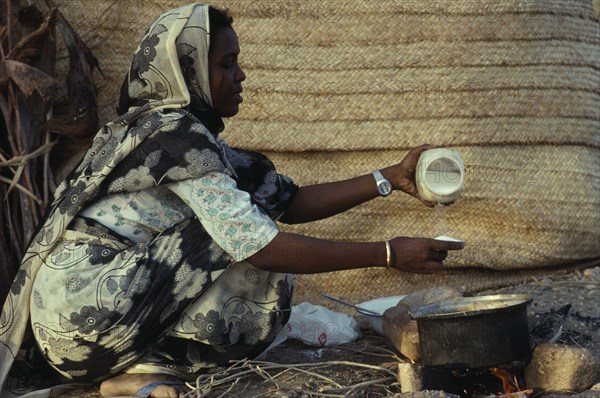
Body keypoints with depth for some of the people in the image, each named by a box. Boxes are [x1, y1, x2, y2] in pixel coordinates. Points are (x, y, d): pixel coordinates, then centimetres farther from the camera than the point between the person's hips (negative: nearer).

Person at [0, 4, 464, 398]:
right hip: (84, 304, -9)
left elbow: (290, 202, 11)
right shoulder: (174, 135, -17)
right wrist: (389, 253, -18)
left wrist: (389, 178, 7)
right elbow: (263, 247, -22)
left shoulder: (191, 133, 11)